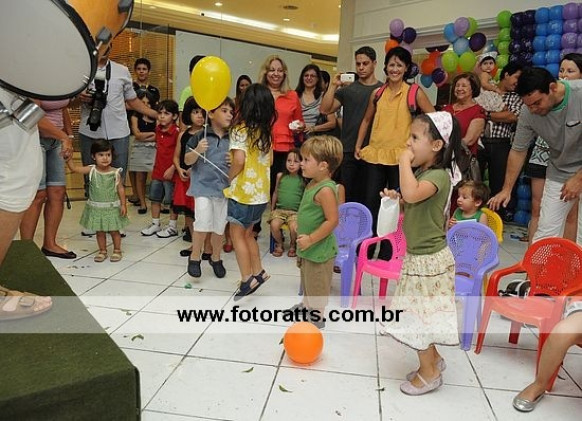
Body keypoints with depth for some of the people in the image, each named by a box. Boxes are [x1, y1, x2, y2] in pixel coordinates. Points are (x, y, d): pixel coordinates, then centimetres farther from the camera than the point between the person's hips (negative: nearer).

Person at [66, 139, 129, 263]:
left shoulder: (115, 172, -9)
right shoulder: (91, 170, -5)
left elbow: (120, 189, -5)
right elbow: (74, 168, -6)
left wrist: (123, 204, -9)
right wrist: (68, 158, -21)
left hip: (112, 207, -2)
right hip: (96, 207, 2)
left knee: (114, 230, 7)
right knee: (99, 231, 13)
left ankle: (117, 250, 23)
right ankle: (102, 251, 27)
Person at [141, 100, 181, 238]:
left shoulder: (177, 132, -16)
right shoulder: (158, 129, 8)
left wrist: (172, 169, -20)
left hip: (170, 172, -7)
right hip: (157, 170, 8)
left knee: (171, 200, 4)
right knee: (155, 198, 14)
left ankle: (173, 227, 16)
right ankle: (155, 224, 27)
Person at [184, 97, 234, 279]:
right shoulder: (201, 136, -4)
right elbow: (187, 160, -1)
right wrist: (197, 151, -19)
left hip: (224, 187, 3)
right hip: (203, 185, -3)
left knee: (220, 225, 11)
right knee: (203, 221, -13)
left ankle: (215, 257, 33)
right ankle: (194, 257, 9)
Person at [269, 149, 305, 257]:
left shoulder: (302, 180, -3)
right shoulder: (280, 176, 2)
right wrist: (272, 208, 17)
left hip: (295, 211, -2)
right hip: (279, 209, 2)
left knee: (294, 228, -27)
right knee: (274, 225, -24)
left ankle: (293, 245, 8)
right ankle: (279, 244, 8)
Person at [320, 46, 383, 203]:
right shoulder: (347, 89, 6)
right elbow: (325, 109, -3)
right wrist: (333, 85, -12)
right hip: (348, 151, 1)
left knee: (365, 195, 7)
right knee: (344, 194, 5)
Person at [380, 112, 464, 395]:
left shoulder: (439, 175, -21)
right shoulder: (422, 172, 9)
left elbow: (412, 194, -42)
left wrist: (404, 161, -28)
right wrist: (396, 198, 2)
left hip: (428, 258, -9)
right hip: (418, 255, 9)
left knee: (417, 316, 2)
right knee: (421, 315, 20)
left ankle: (429, 373, 20)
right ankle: (433, 359, 37)